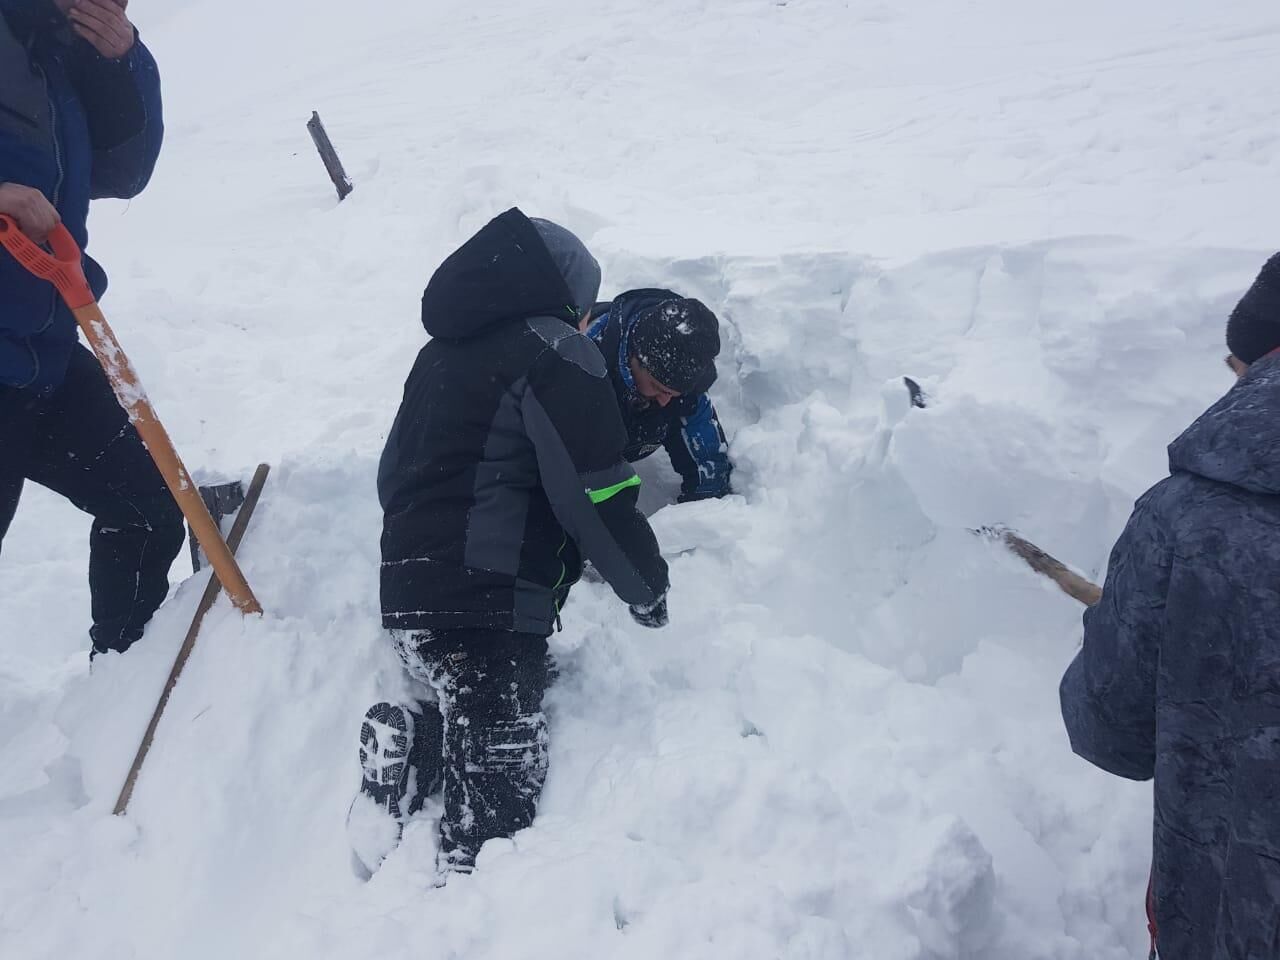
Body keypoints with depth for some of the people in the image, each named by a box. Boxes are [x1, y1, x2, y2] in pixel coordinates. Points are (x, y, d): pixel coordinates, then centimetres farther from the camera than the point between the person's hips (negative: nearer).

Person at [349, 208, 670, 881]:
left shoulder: (442, 352, 22)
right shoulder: (555, 351, -4)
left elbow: (394, 475, 27)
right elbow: (594, 493, -11)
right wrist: (646, 589, 2)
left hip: (407, 596, 8)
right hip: (491, 606, -8)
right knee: (501, 774, -7)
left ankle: (407, 752, -3)